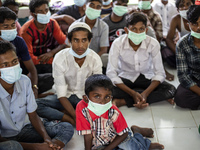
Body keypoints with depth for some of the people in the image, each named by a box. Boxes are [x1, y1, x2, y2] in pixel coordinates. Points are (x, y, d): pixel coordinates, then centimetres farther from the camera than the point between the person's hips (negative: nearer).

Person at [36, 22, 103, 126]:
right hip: (66, 98, -1)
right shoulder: (60, 59, -21)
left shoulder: (95, 59, -15)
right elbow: (61, 95, -20)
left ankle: (63, 114, -22)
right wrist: (75, 116, -33)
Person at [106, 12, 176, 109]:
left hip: (147, 79, 2)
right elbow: (111, 73, -23)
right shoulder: (118, 43, -21)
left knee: (171, 90, -25)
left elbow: (159, 73, -16)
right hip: (126, 78, -2)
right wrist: (133, 93, -31)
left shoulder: (153, 43, -18)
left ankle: (123, 101, -27)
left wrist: (146, 93, -32)